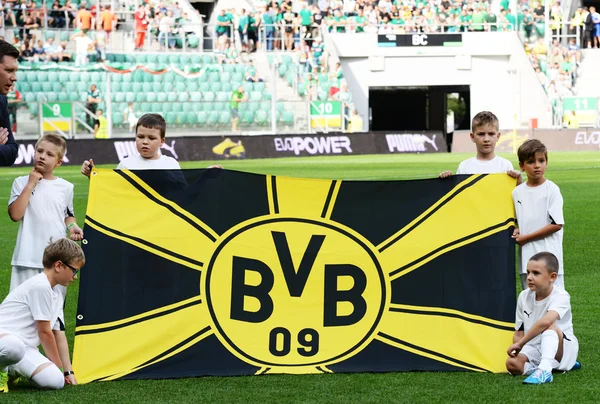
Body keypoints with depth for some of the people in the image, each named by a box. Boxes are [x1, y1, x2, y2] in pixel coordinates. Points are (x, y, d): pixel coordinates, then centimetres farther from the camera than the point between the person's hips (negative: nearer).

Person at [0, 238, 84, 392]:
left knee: (55, 380, -18)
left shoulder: (56, 293, 17)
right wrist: (59, 367, -1)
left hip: (24, 345, 9)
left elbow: (59, 335, 19)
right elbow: (44, 332, -11)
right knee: (13, 347, -46)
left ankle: (14, 368, 11)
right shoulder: (40, 286, -15)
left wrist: (68, 372, 14)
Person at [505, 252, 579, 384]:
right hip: (534, 349, 5)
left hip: (563, 349, -5)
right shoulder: (524, 296, 1)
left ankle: (544, 370, -50)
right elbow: (518, 333, 7)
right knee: (512, 363, -24)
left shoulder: (561, 296, -18)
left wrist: (521, 343, -37)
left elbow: (546, 321, -39)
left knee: (549, 325, -34)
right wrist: (518, 348, -15)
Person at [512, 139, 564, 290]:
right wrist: (517, 231, -1)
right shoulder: (517, 192, 9)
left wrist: (527, 237, -11)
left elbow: (557, 224, -11)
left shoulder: (551, 190, -7)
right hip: (526, 258, 5)